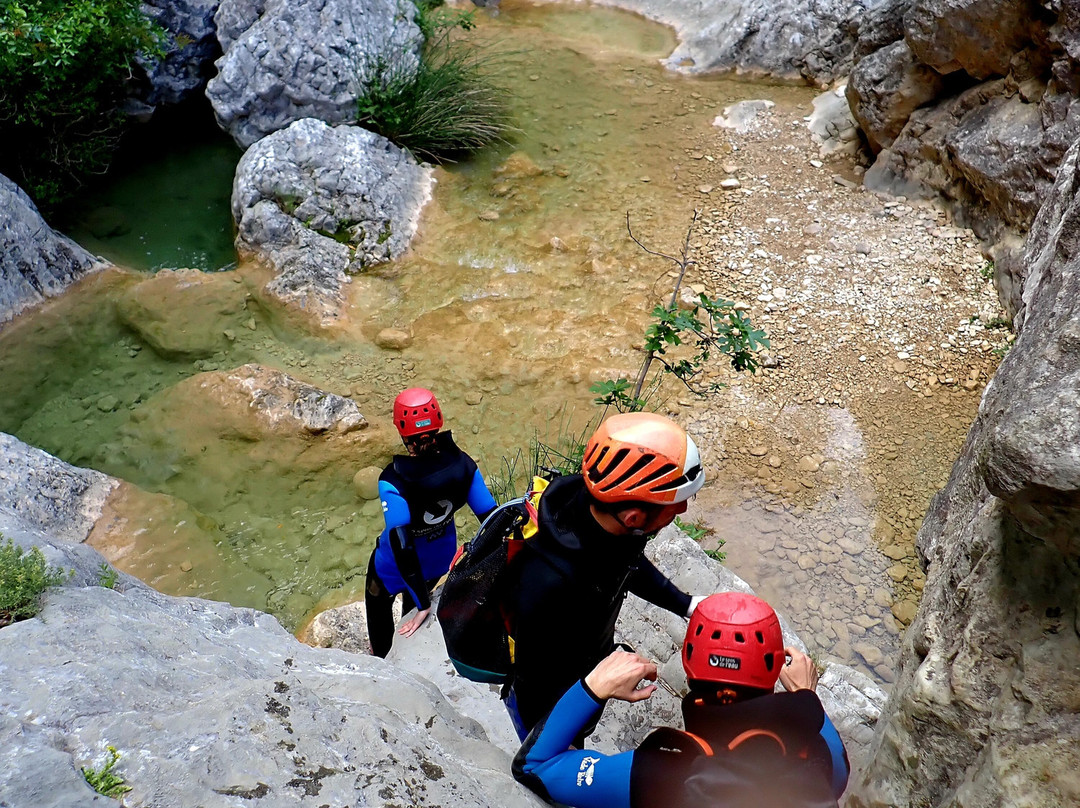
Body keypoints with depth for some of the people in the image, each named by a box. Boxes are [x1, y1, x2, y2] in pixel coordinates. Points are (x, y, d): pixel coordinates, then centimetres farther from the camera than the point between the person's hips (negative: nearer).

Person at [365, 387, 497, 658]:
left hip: (398, 565, -4)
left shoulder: (393, 480, -36)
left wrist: (423, 604, -27)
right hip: (442, 557, 4)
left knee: (378, 602, 31)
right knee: (413, 601, 36)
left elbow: (402, 545, -35)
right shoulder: (462, 464, -25)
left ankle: (382, 659, 54)